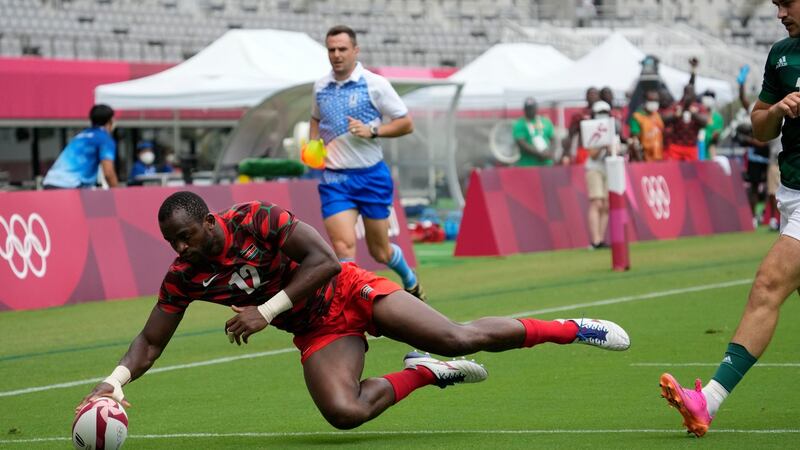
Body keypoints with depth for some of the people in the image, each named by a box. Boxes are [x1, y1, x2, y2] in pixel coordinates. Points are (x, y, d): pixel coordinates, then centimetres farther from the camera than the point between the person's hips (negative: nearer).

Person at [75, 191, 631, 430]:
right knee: (344, 412, -24)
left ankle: (569, 329, 4)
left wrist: (267, 312, -30)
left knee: (458, 338, -16)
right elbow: (151, 341, -3)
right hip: (317, 333, 4)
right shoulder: (184, 277, -8)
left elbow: (324, 258, -26)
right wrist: (114, 381, -23)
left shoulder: (256, 220, -23)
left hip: (347, 293, -4)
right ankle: (424, 372, 5)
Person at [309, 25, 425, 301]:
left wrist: (372, 131, -18)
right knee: (343, 246, -17)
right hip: (334, 180, 2)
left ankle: (410, 281, 41)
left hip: (371, 176, -2)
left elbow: (406, 124, -3)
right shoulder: (321, 87, 6)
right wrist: (312, 145, 7)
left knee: (380, 252, 9)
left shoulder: (375, 84, -6)